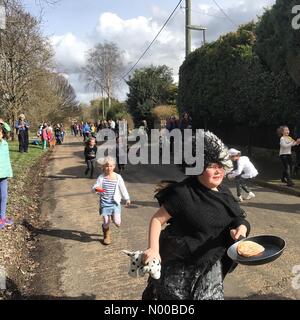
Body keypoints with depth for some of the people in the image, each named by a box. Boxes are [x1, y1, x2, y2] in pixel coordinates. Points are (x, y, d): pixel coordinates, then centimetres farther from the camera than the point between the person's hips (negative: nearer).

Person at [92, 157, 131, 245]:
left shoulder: (118, 177, 0)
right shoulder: (101, 177, -3)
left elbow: (122, 188, 9)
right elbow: (95, 186, -7)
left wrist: (127, 198, 16)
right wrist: (96, 188, -32)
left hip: (115, 202, 0)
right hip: (104, 202, 0)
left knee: (117, 223, -7)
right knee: (106, 222, 0)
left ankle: (114, 216, 31)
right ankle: (107, 235, 33)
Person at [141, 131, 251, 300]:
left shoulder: (223, 192, -2)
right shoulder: (183, 193, -21)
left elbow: (237, 219, 7)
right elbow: (157, 220, -14)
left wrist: (241, 227, -15)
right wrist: (153, 249, -27)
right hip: (179, 267, -5)